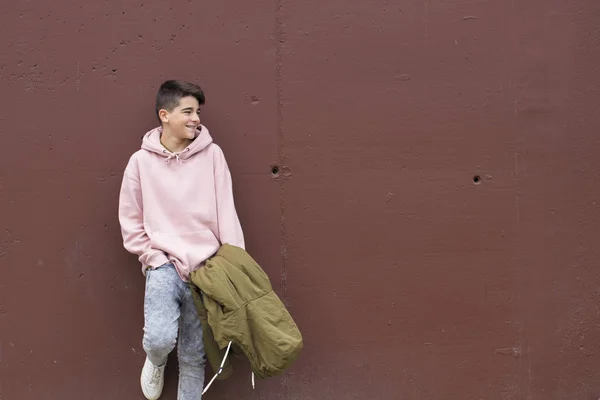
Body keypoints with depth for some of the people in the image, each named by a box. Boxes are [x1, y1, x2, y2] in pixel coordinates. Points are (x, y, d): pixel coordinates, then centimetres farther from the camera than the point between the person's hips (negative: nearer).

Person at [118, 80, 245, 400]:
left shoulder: (212, 154, 0)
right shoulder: (141, 161, -1)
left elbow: (226, 213, -1)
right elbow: (131, 224, 4)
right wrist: (157, 260, -6)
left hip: (206, 267, 2)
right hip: (164, 265, -1)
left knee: (194, 355, 7)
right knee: (160, 337, -21)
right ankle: (155, 362, 16)